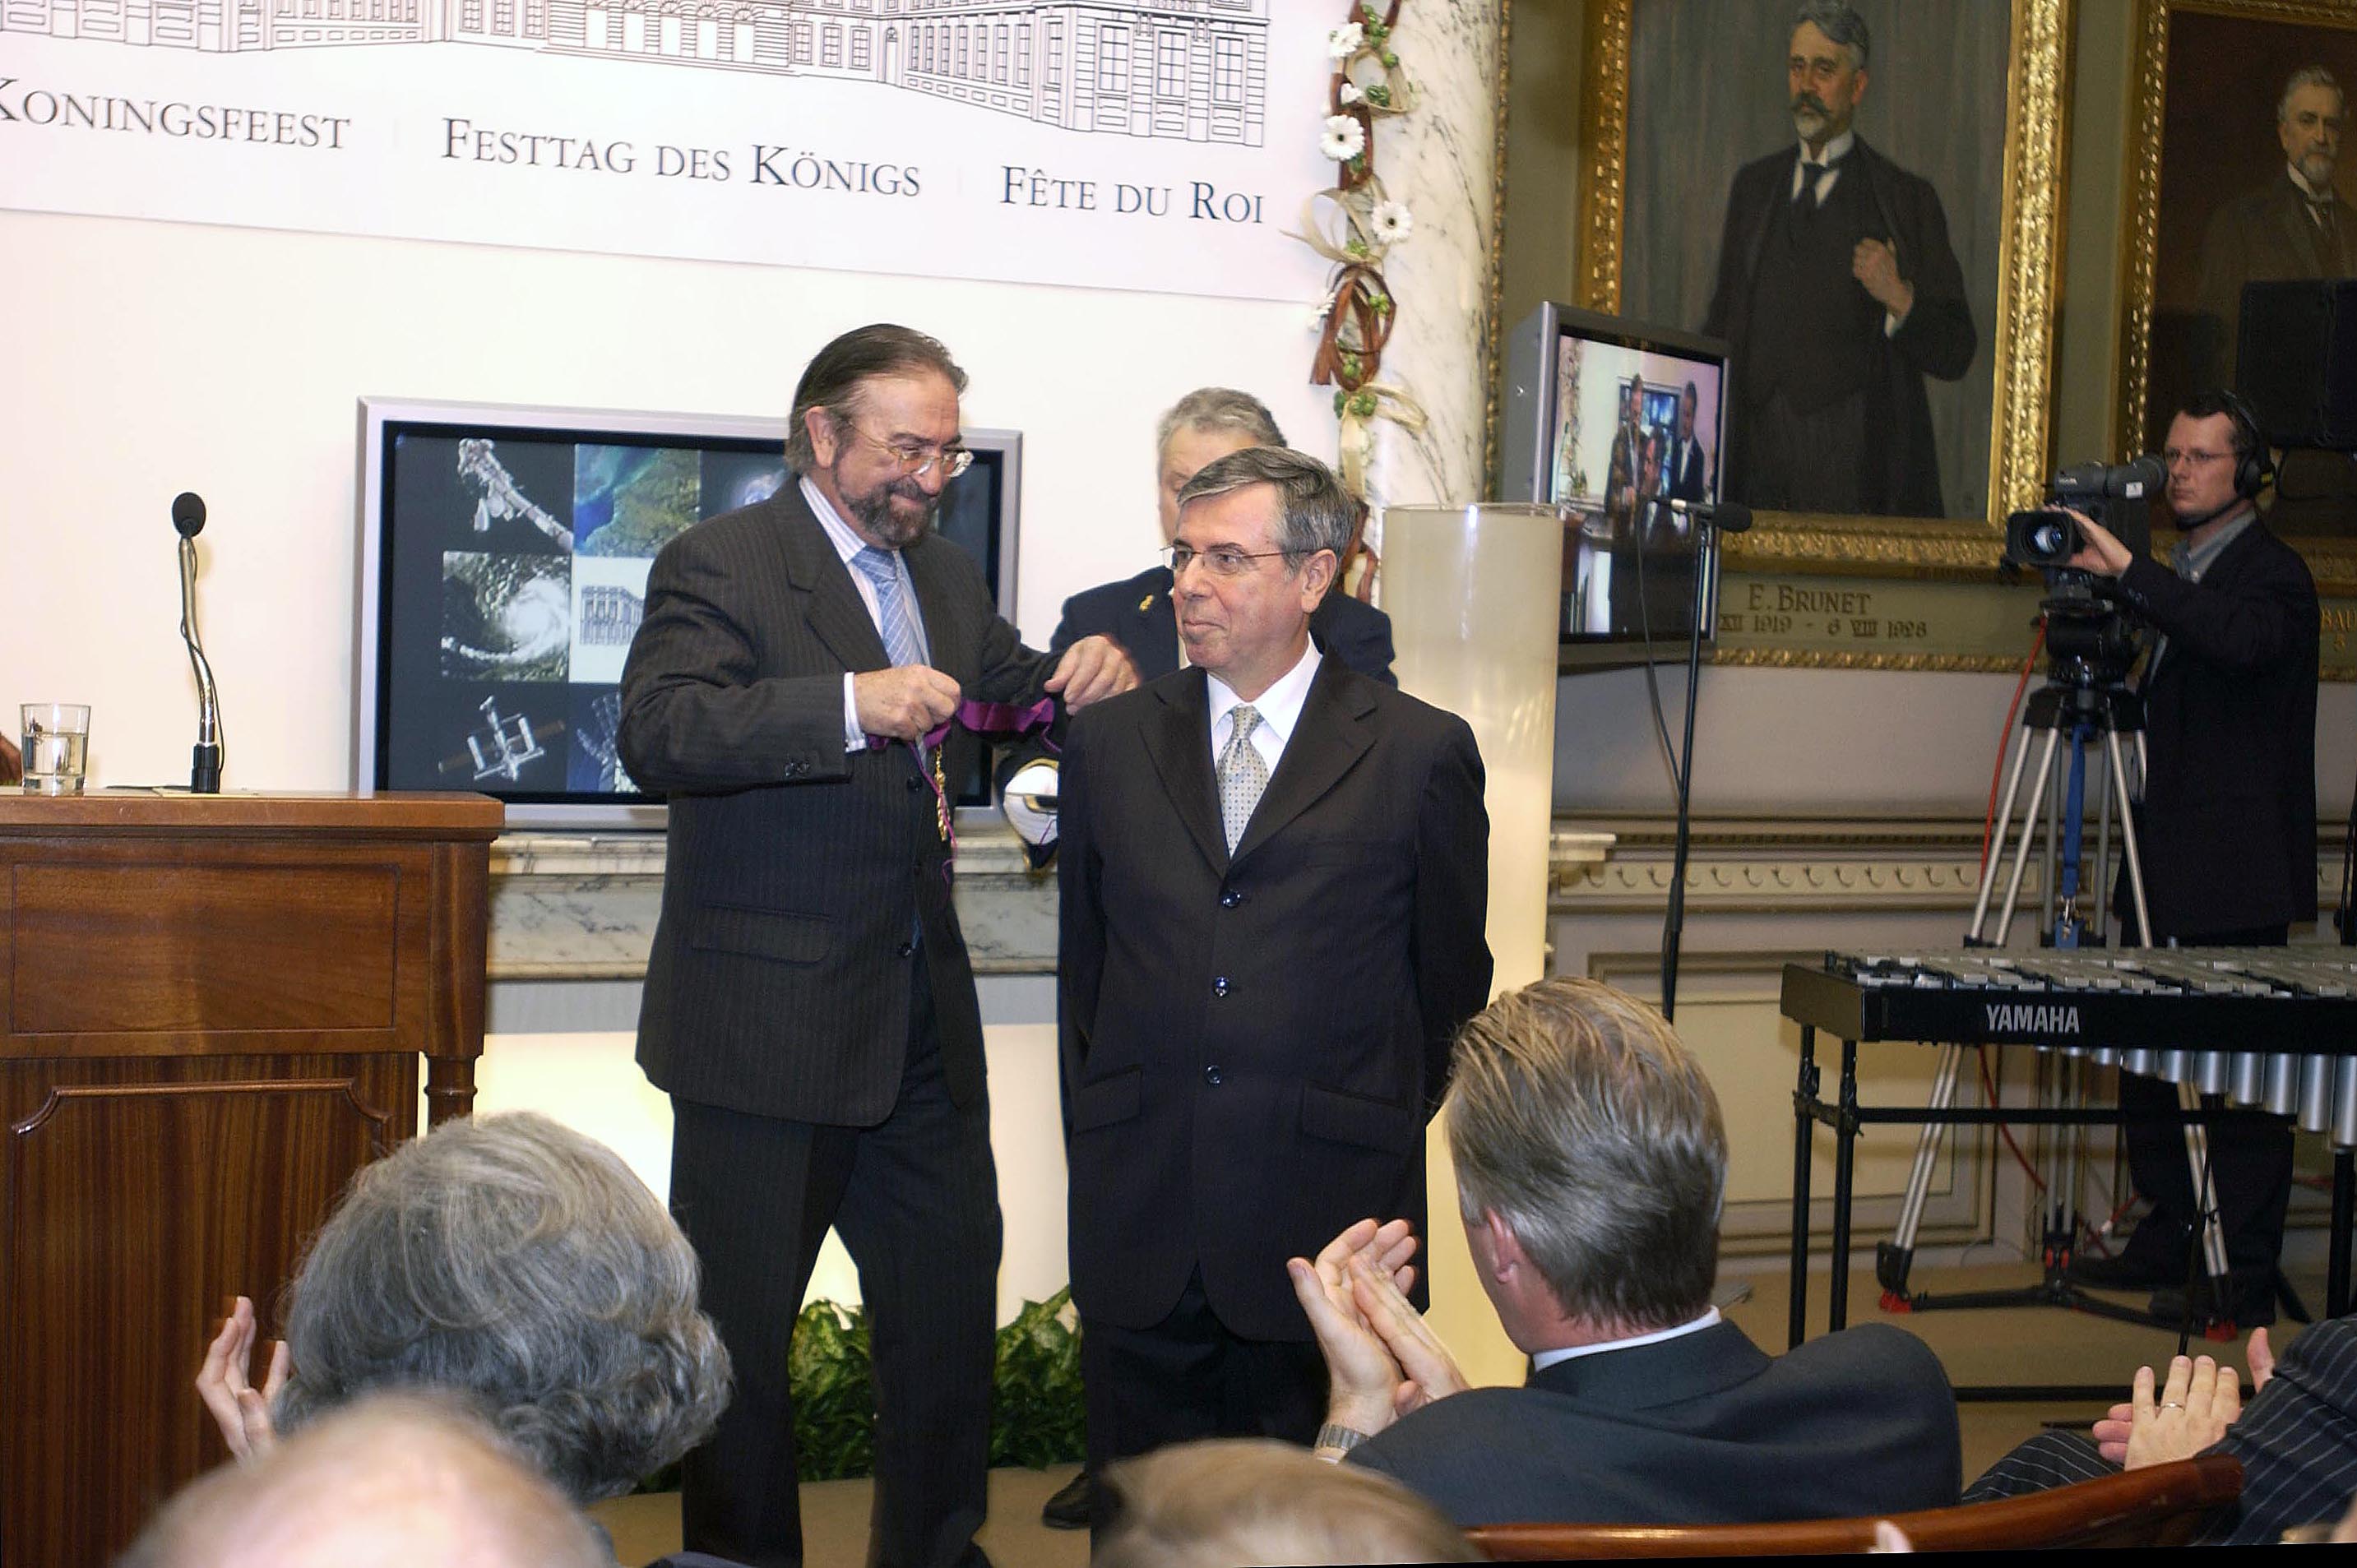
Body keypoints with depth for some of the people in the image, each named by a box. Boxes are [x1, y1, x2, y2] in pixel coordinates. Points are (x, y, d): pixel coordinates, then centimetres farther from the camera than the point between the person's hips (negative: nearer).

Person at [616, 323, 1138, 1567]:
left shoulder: (948, 578, 15)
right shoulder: (719, 565, -9)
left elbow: (1013, 701, 28)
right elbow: (659, 732, -24)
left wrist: (1083, 676, 3)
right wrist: (849, 706, -35)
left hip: (922, 1025, 7)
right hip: (766, 1028, -7)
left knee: (952, 1311, 13)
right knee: (741, 1326, 5)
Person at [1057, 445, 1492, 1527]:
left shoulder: (1420, 753, 0)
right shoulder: (1109, 743, 9)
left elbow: (1451, 982, 7)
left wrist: (1384, 1134, 10)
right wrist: (1101, 1125, 13)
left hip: (1321, 1208, -3)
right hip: (1138, 1216, 3)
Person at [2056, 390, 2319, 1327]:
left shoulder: (2272, 572, -7)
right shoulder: (2180, 579, 19)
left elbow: (2243, 640, -31)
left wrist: (2128, 574, -34)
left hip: (2236, 874, -9)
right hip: (2166, 866, 9)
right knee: (2148, 1059, 11)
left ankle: (2246, 1281, 2)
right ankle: (2165, 1244, 22)